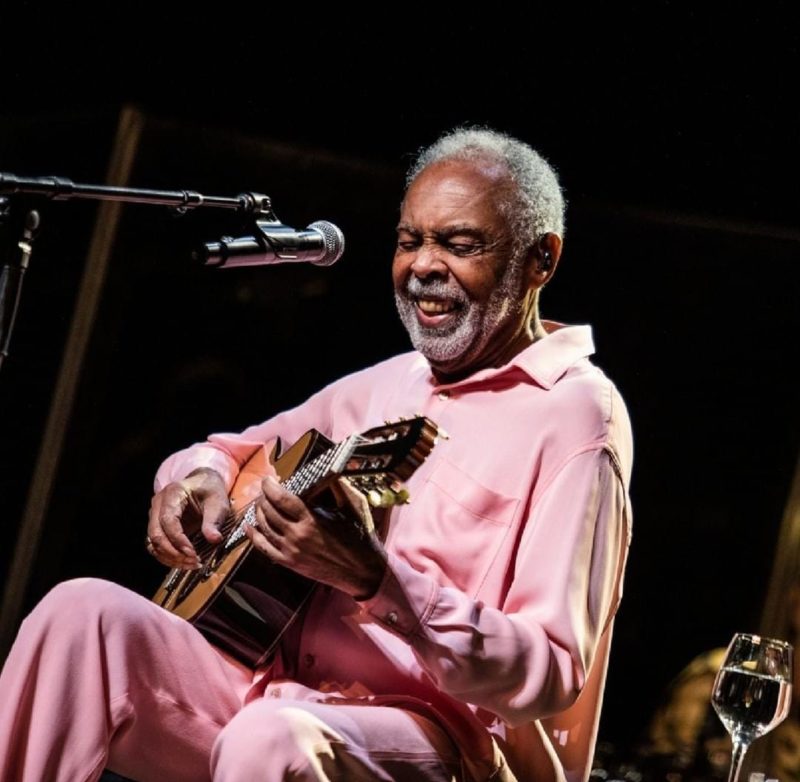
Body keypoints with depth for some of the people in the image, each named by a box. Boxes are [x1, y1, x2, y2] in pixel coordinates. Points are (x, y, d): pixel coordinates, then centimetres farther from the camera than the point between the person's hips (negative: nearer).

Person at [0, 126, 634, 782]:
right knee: (85, 613, -15)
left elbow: (553, 679, -17)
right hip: (278, 689, 8)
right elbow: (244, 449, 32)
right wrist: (200, 474, 6)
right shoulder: (387, 385, 16)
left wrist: (375, 580, -30)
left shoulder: (576, 413, -8)